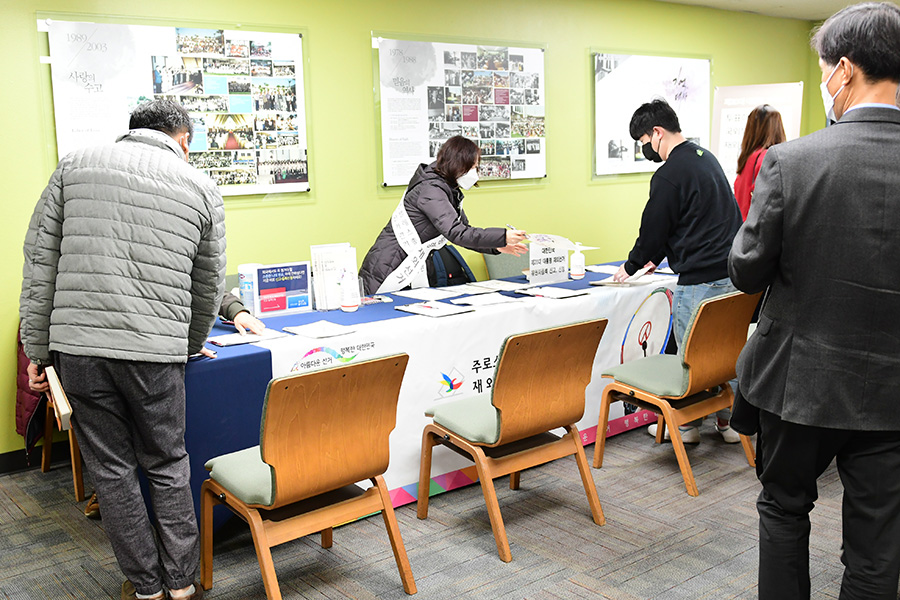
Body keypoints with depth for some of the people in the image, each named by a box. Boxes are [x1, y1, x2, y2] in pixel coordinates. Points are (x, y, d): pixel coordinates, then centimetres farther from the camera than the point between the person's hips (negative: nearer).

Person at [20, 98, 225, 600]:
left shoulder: (74, 166, 10)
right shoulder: (202, 188, 7)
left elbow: (40, 262, 6)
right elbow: (208, 288, 13)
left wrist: (38, 349, 10)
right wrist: (188, 349, 29)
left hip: (77, 345, 1)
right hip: (157, 351, -1)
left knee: (111, 470, 13)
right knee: (168, 466, 15)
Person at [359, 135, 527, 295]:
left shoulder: (451, 192, 10)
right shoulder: (430, 190, -20)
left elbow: (465, 230, 14)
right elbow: (456, 233, -30)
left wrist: (497, 246, 0)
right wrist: (503, 236, -31)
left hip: (416, 271, 9)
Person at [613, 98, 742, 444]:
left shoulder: (669, 175, -15)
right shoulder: (705, 157, 15)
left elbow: (654, 229, -8)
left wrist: (631, 267, 10)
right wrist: (656, 258, 26)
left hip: (700, 279, -9)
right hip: (732, 270, 9)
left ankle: (688, 425, 17)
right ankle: (728, 419, 25)